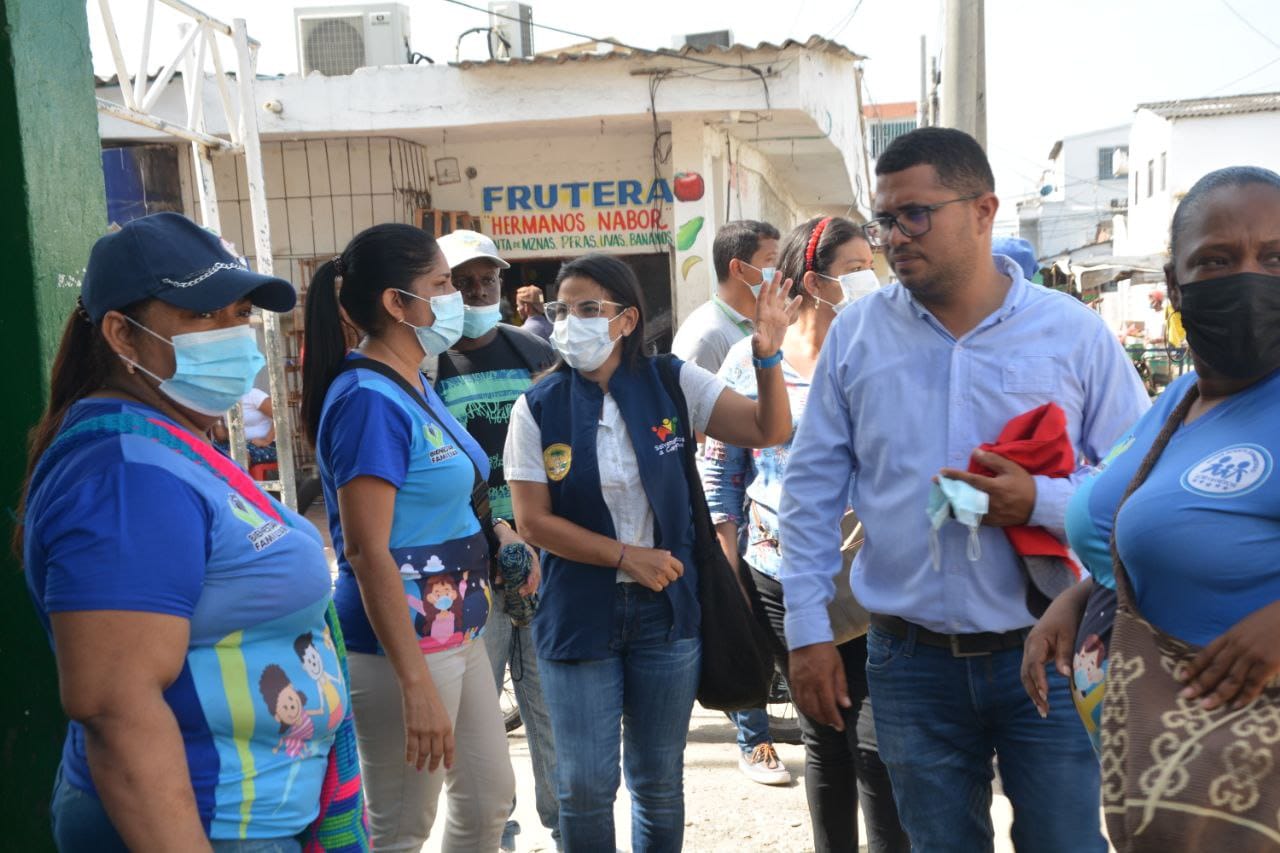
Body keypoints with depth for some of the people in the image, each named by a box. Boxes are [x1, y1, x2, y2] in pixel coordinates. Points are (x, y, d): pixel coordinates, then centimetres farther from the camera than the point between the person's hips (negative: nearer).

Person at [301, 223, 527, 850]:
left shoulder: (415, 386, 9)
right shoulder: (370, 399, -20)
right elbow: (367, 552, -24)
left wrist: (495, 533, 8)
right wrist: (417, 685, -25)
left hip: (455, 631, 9)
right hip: (402, 646, -9)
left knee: (489, 798, 20)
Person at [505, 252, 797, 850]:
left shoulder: (671, 383, -4)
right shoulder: (538, 407, -6)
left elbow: (768, 431, -6)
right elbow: (533, 520, -7)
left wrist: (768, 357, -23)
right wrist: (626, 557, -14)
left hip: (667, 608, 1)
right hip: (578, 614, -1)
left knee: (660, 782, 15)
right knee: (585, 786, 8)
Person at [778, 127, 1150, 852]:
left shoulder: (1075, 333, -4)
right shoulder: (856, 333, -1)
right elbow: (812, 488, 2)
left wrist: (1040, 502, -20)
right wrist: (809, 631, -1)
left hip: (1048, 655, -1)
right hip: (911, 662, 2)